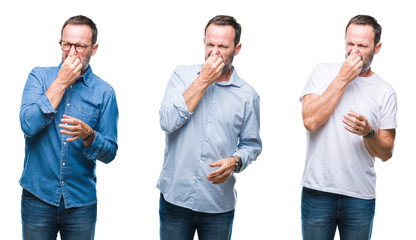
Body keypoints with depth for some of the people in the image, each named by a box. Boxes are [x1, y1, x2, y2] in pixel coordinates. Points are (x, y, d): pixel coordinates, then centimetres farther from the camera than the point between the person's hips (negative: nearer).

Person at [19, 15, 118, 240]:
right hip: (38, 196, 0)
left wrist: (88, 135, -23)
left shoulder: (104, 92, 0)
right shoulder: (39, 76, 1)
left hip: (81, 201, 1)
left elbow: (109, 153, -2)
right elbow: (28, 125, -15)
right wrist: (61, 82, -14)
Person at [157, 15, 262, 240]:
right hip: (175, 196, 0)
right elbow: (167, 122, -13)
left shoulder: (247, 95, 1)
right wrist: (203, 81, -14)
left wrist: (234, 161, -13)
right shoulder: (183, 75, 1)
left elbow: (251, 144, 9)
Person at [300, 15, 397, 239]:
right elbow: (310, 121, -13)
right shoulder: (324, 72, 2)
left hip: (360, 195, 1)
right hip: (318, 189, -1)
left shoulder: (385, 92, 4)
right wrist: (343, 79, -11)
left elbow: (385, 153, 4)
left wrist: (368, 132, -18)